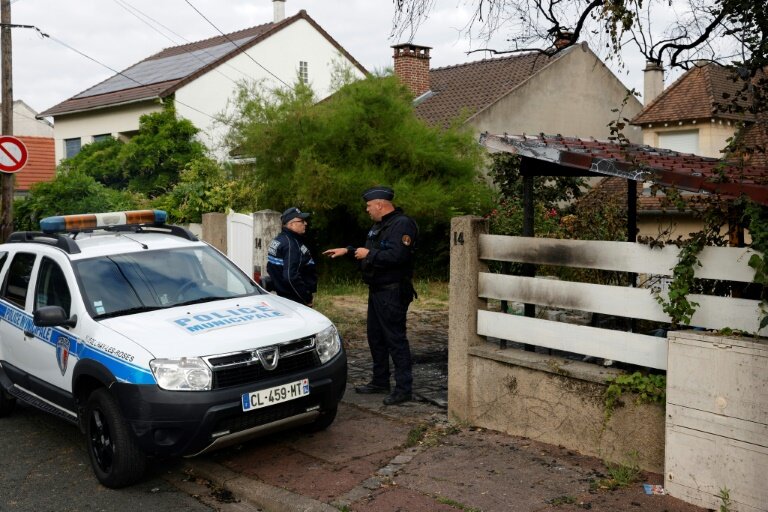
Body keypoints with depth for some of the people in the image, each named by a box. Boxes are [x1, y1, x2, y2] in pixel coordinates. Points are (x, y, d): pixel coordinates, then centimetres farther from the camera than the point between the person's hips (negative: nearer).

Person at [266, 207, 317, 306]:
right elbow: (291, 277, -29)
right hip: (295, 300, -10)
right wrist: (307, 299, -20)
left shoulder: (279, 240, 10)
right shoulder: (291, 244, -21)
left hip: (283, 295, 10)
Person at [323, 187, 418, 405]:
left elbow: (397, 256, -29)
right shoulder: (379, 225, 17)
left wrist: (369, 254, -19)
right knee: (376, 338, 17)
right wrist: (348, 251, 18)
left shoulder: (402, 224, -17)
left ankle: (404, 388, -1)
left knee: (396, 339, -7)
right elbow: (370, 252, 28)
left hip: (393, 293, -11)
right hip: (377, 290, 11)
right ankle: (380, 381, 28)